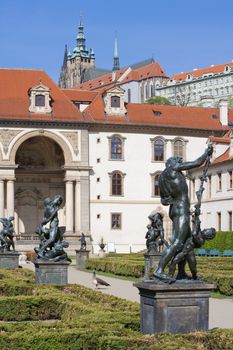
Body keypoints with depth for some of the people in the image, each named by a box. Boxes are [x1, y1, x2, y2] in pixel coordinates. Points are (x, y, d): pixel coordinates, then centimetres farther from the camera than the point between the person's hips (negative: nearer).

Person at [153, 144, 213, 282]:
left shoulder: (162, 178, 16)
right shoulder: (172, 168, -6)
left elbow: (163, 201, 21)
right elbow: (197, 163, -2)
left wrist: (168, 201, 0)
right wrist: (207, 152, 13)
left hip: (175, 210, 10)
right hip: (181, 210, -10)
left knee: (187, 242, 17)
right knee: (176, 243, -17)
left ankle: (181, 273, 20)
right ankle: (159, 270, -26)